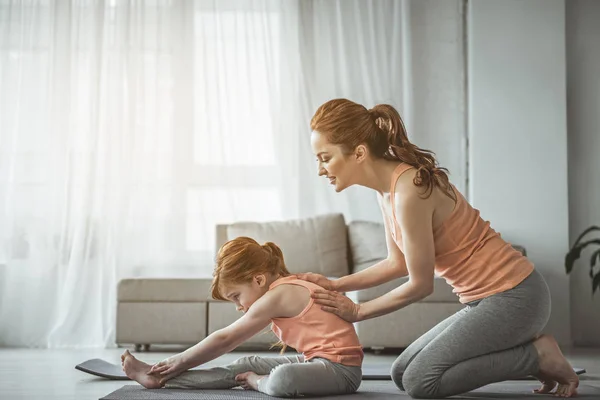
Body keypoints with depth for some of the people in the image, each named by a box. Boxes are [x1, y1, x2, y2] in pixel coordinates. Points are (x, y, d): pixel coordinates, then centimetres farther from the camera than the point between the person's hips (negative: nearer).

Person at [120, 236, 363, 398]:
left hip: (342, 369, -10)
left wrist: (181, 361, 2)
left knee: (283, 379, -38)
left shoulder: (275, 296, -14)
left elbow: (224, 339, -7)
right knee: (245, 367, 10)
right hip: (319, 361, 10)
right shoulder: (288, 287, 14)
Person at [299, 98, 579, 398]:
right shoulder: (386, 188, 5)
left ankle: (539, 355, -3)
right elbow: (398, 263, 16)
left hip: (513, 297, -9)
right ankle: (528, 347, 12)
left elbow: (420, 284, -17)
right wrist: (336, 285, 8)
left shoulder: (409, 190, -24)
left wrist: (357, 312, -4)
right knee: (402, 373, 9)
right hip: (485, 299, 10)